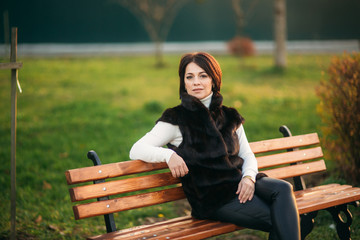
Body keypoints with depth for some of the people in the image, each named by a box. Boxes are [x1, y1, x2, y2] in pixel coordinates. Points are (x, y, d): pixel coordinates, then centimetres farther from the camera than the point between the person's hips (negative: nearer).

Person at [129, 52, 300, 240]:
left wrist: (249, 177, -5)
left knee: (282, 189, -27)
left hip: (240, 183, 5)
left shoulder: (229, 116, 16)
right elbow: (136, 151, -5)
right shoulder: (176, 120, 1)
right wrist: (168, 155, -25)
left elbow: (248, 155, 18)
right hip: (212, 198, -5)